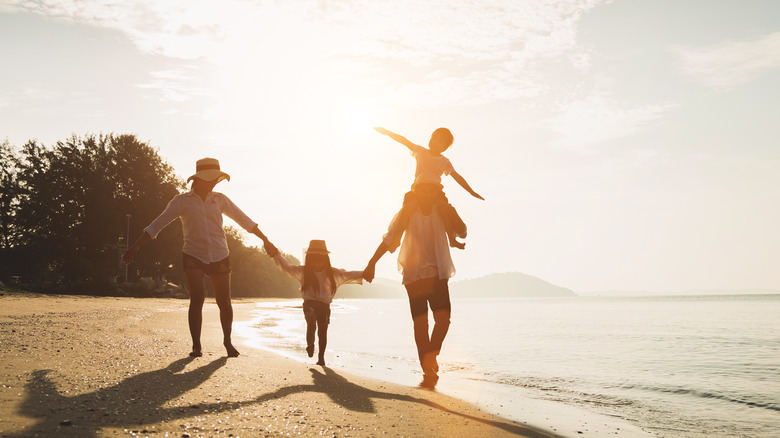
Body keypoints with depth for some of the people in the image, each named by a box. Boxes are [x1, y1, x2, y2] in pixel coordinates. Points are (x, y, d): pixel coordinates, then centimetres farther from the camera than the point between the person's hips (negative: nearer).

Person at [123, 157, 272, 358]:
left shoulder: (220, 199, 7)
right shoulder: (182, 201, 0)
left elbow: (244, 220, 14)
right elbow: (157, 224, -3)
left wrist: (265, 240, 17)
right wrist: (135, 246, -9)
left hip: (219, 257, 2)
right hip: (193, 257, -2)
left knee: (224, 301, 3)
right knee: (197, 297, -16)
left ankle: (227, 341, 24)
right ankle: (196, 345, -6)